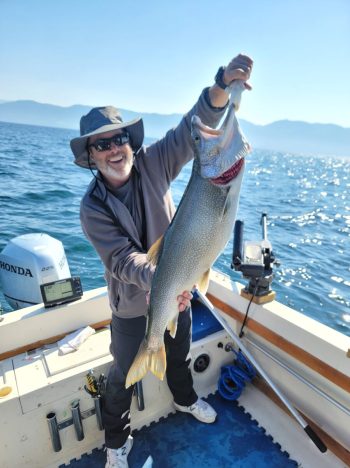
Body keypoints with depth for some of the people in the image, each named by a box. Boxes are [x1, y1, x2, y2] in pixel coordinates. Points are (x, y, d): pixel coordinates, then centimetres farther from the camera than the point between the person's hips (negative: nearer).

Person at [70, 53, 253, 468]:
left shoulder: (153, 164, -14)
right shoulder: (93, 206, -19)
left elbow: (192, 130, -25)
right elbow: (122, 258, -28)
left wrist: (221, 87, -43)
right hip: (132, 303, -2)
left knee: (180, 354, 28)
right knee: (123, 375, 17)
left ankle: (185, 399, 62)